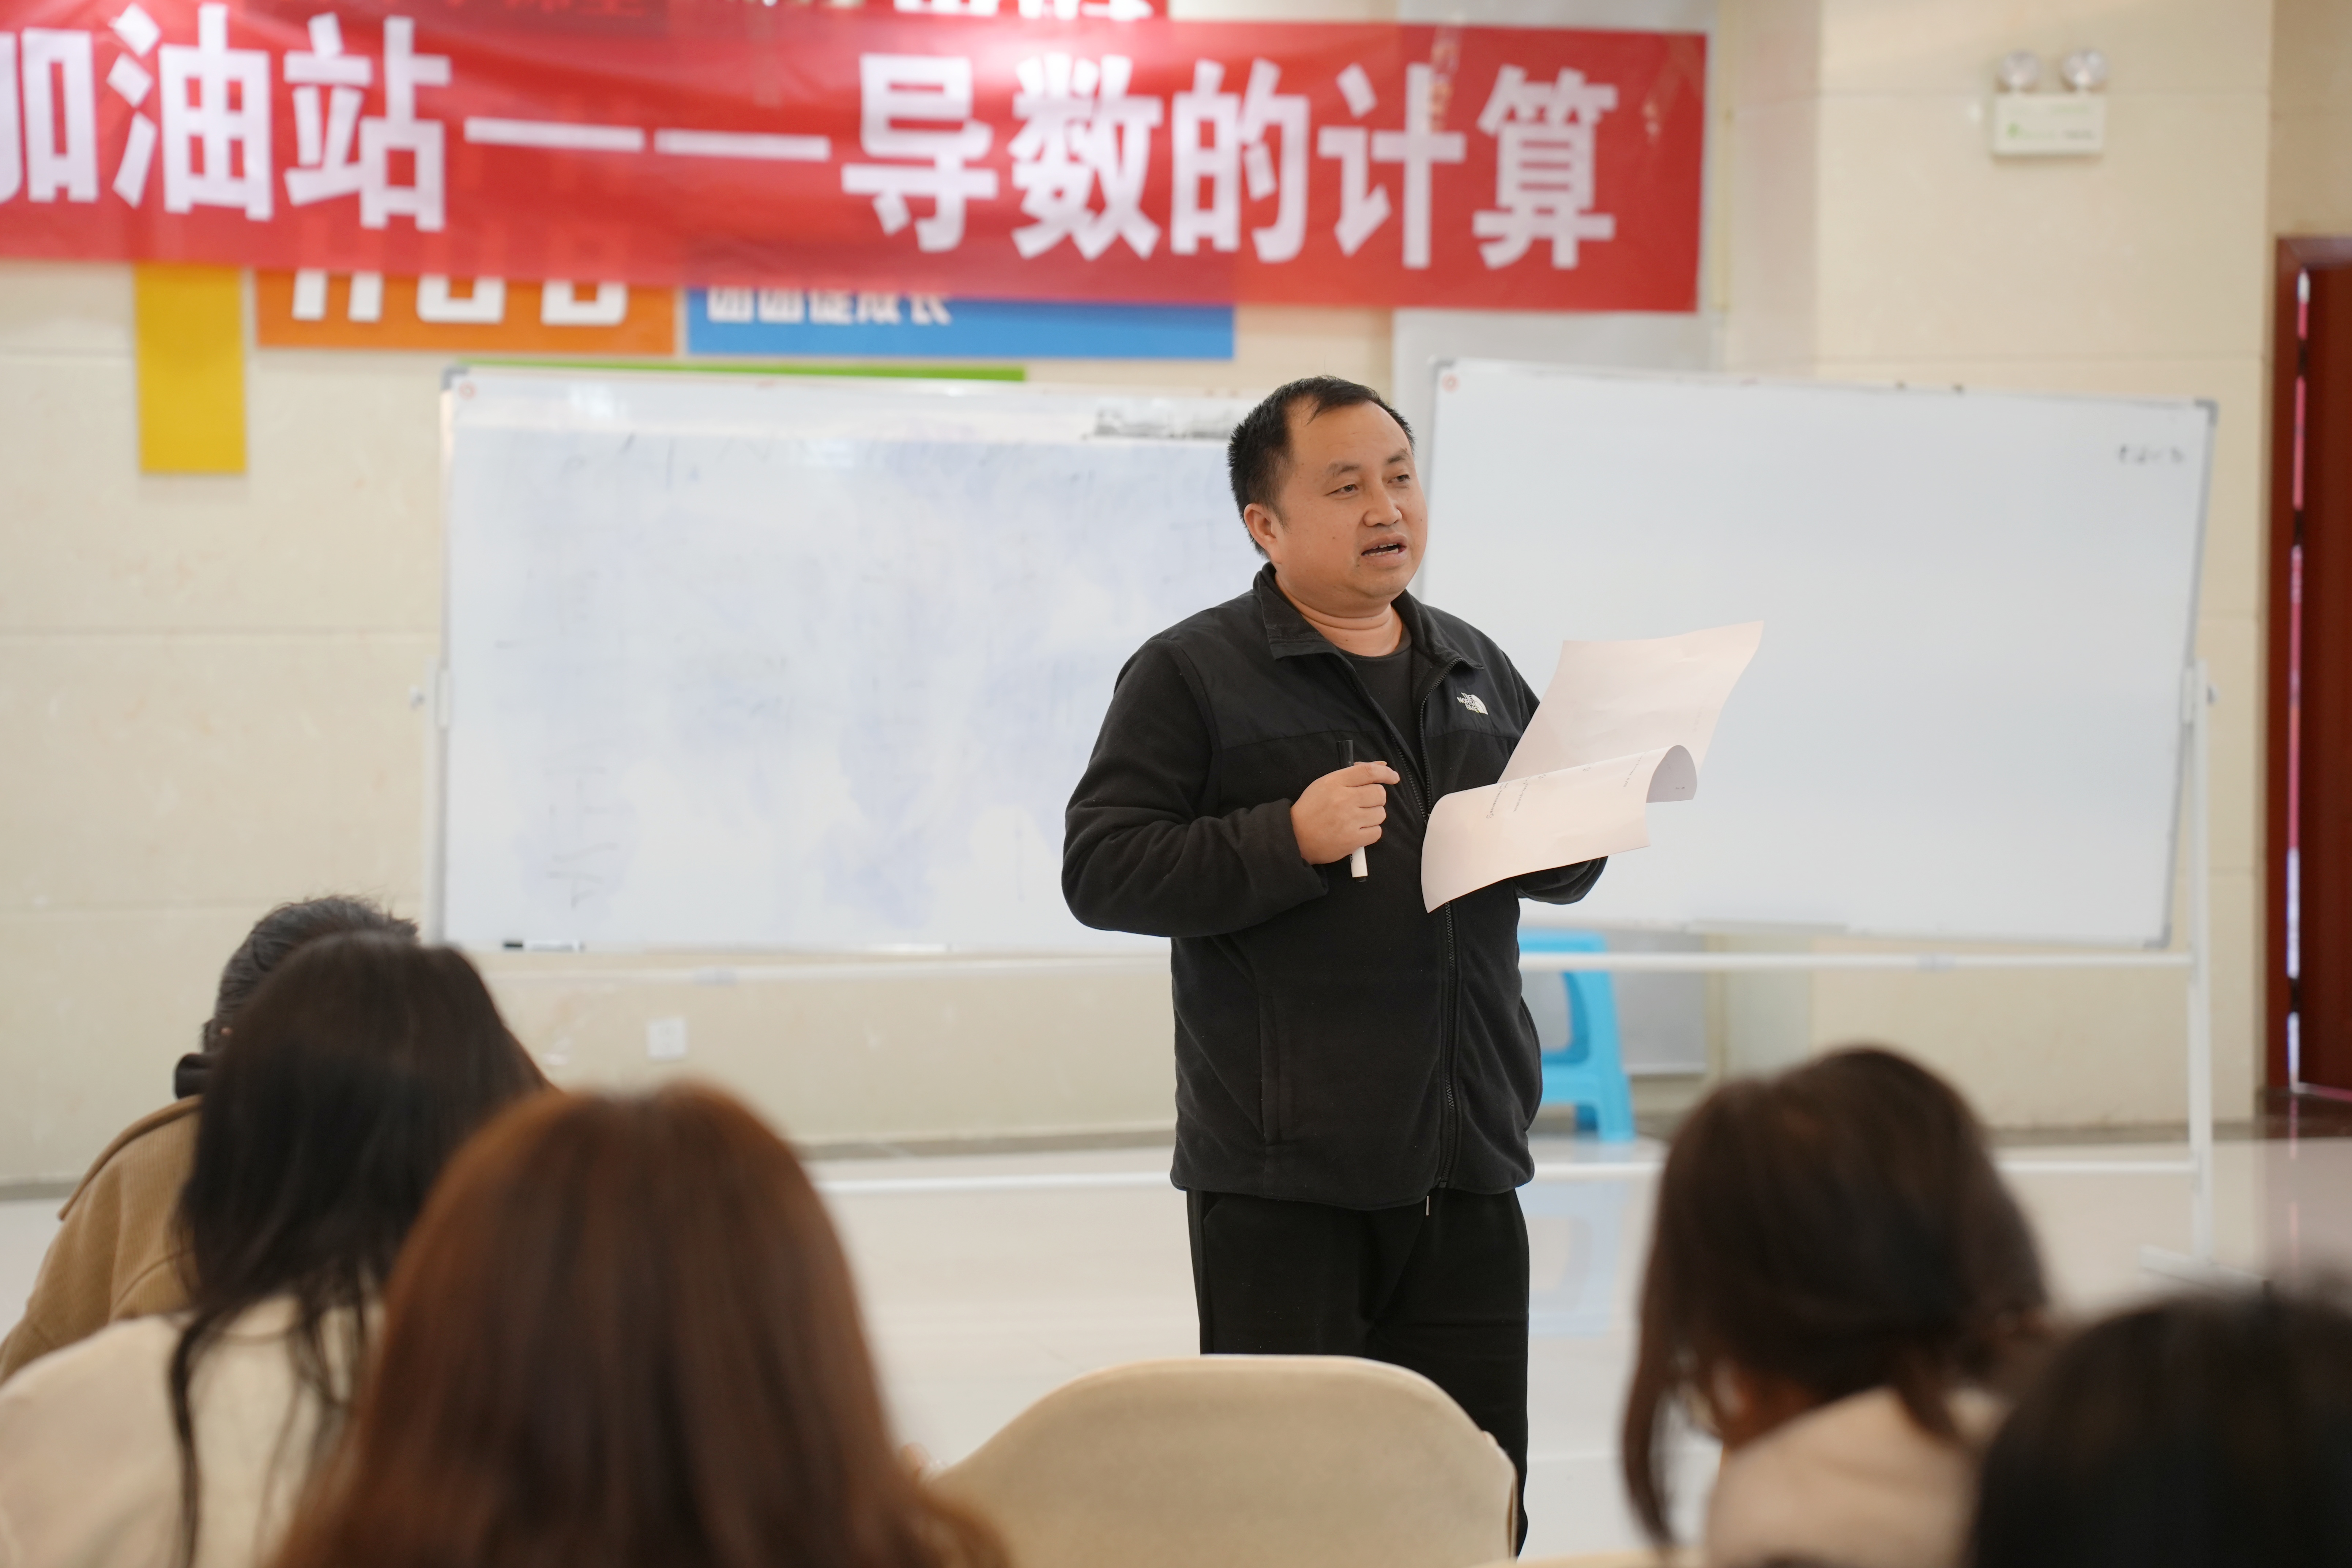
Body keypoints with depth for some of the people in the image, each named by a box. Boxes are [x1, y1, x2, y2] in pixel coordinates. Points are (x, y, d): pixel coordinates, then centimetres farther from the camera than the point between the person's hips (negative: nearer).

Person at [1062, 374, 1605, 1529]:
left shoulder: (1475, 671, 17)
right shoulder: (1191, 675, -2)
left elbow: (1557, 872, 26)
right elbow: (1101, 871, -10)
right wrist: (1291, 840, -20)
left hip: (1465, 1171, 5)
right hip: (1281, 1177, -5)